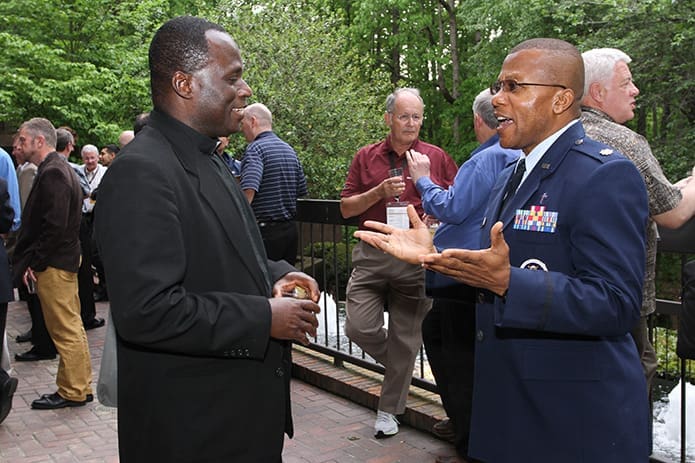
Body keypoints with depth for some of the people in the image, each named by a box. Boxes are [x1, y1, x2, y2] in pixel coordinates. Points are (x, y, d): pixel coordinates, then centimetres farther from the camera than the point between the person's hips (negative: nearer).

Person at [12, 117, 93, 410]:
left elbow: (54, 226, -24)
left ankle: (73, 391, 10)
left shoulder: (52, 173, -17)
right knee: (71, 327, 15)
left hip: (52, 264, -10)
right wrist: (30, 259, 15)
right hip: (64, 259, 10)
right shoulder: (59, 169, 15)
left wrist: (33, 263, -17)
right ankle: (81, 386, 25)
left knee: (65, 330, -1)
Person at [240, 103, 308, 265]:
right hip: (291, 228, 8)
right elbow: (302, 191, 18)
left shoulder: (255, 149, -11)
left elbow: (249, 190, -25)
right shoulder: (289, 150, 14)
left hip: (266, 230, -8)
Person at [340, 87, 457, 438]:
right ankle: (398, 364, 26)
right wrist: (380, 191, -12)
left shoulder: (437, 157, 5)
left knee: (405, 336, 5)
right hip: (372, 255, 1)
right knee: (359, 327, -8)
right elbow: (346, 208, 4)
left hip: (417, 257, 0)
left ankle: (389, 409, 23)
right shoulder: (366, 157, 6)